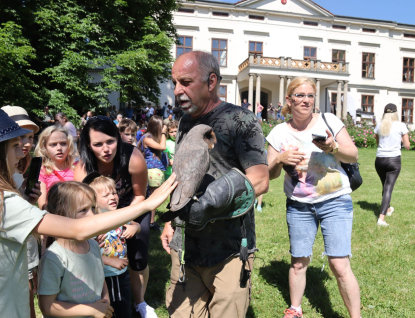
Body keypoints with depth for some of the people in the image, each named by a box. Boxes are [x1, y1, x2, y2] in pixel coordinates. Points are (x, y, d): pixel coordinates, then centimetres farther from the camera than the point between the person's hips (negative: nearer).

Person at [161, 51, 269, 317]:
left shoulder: (240, 120, -9)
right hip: (184, 249, 6)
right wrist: (172, 222, 15)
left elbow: (260, 180, -17)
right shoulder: (186, 123, 13)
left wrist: (218, 194, -32)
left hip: (228, 252, -6)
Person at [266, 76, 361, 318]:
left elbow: (354, 156, -1)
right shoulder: (279, 133, 0)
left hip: (335, 201, -2)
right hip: (298, 205, 2)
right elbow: (270, 174, 1)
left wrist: (334, 148, -21)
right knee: (298, 262, 10)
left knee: (340, 264, -7)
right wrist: (280, 159, -20)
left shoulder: (329, 121, -3)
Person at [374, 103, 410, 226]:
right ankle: (381, 218, -14)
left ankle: (387, 209, 41)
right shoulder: (401, 125, -4)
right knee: (388, 187, -5)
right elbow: (407, 146, 0)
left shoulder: (379, 126, 5)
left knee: (385, 185, 21)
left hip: (380, 159, 4)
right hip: (394, 160, -3)